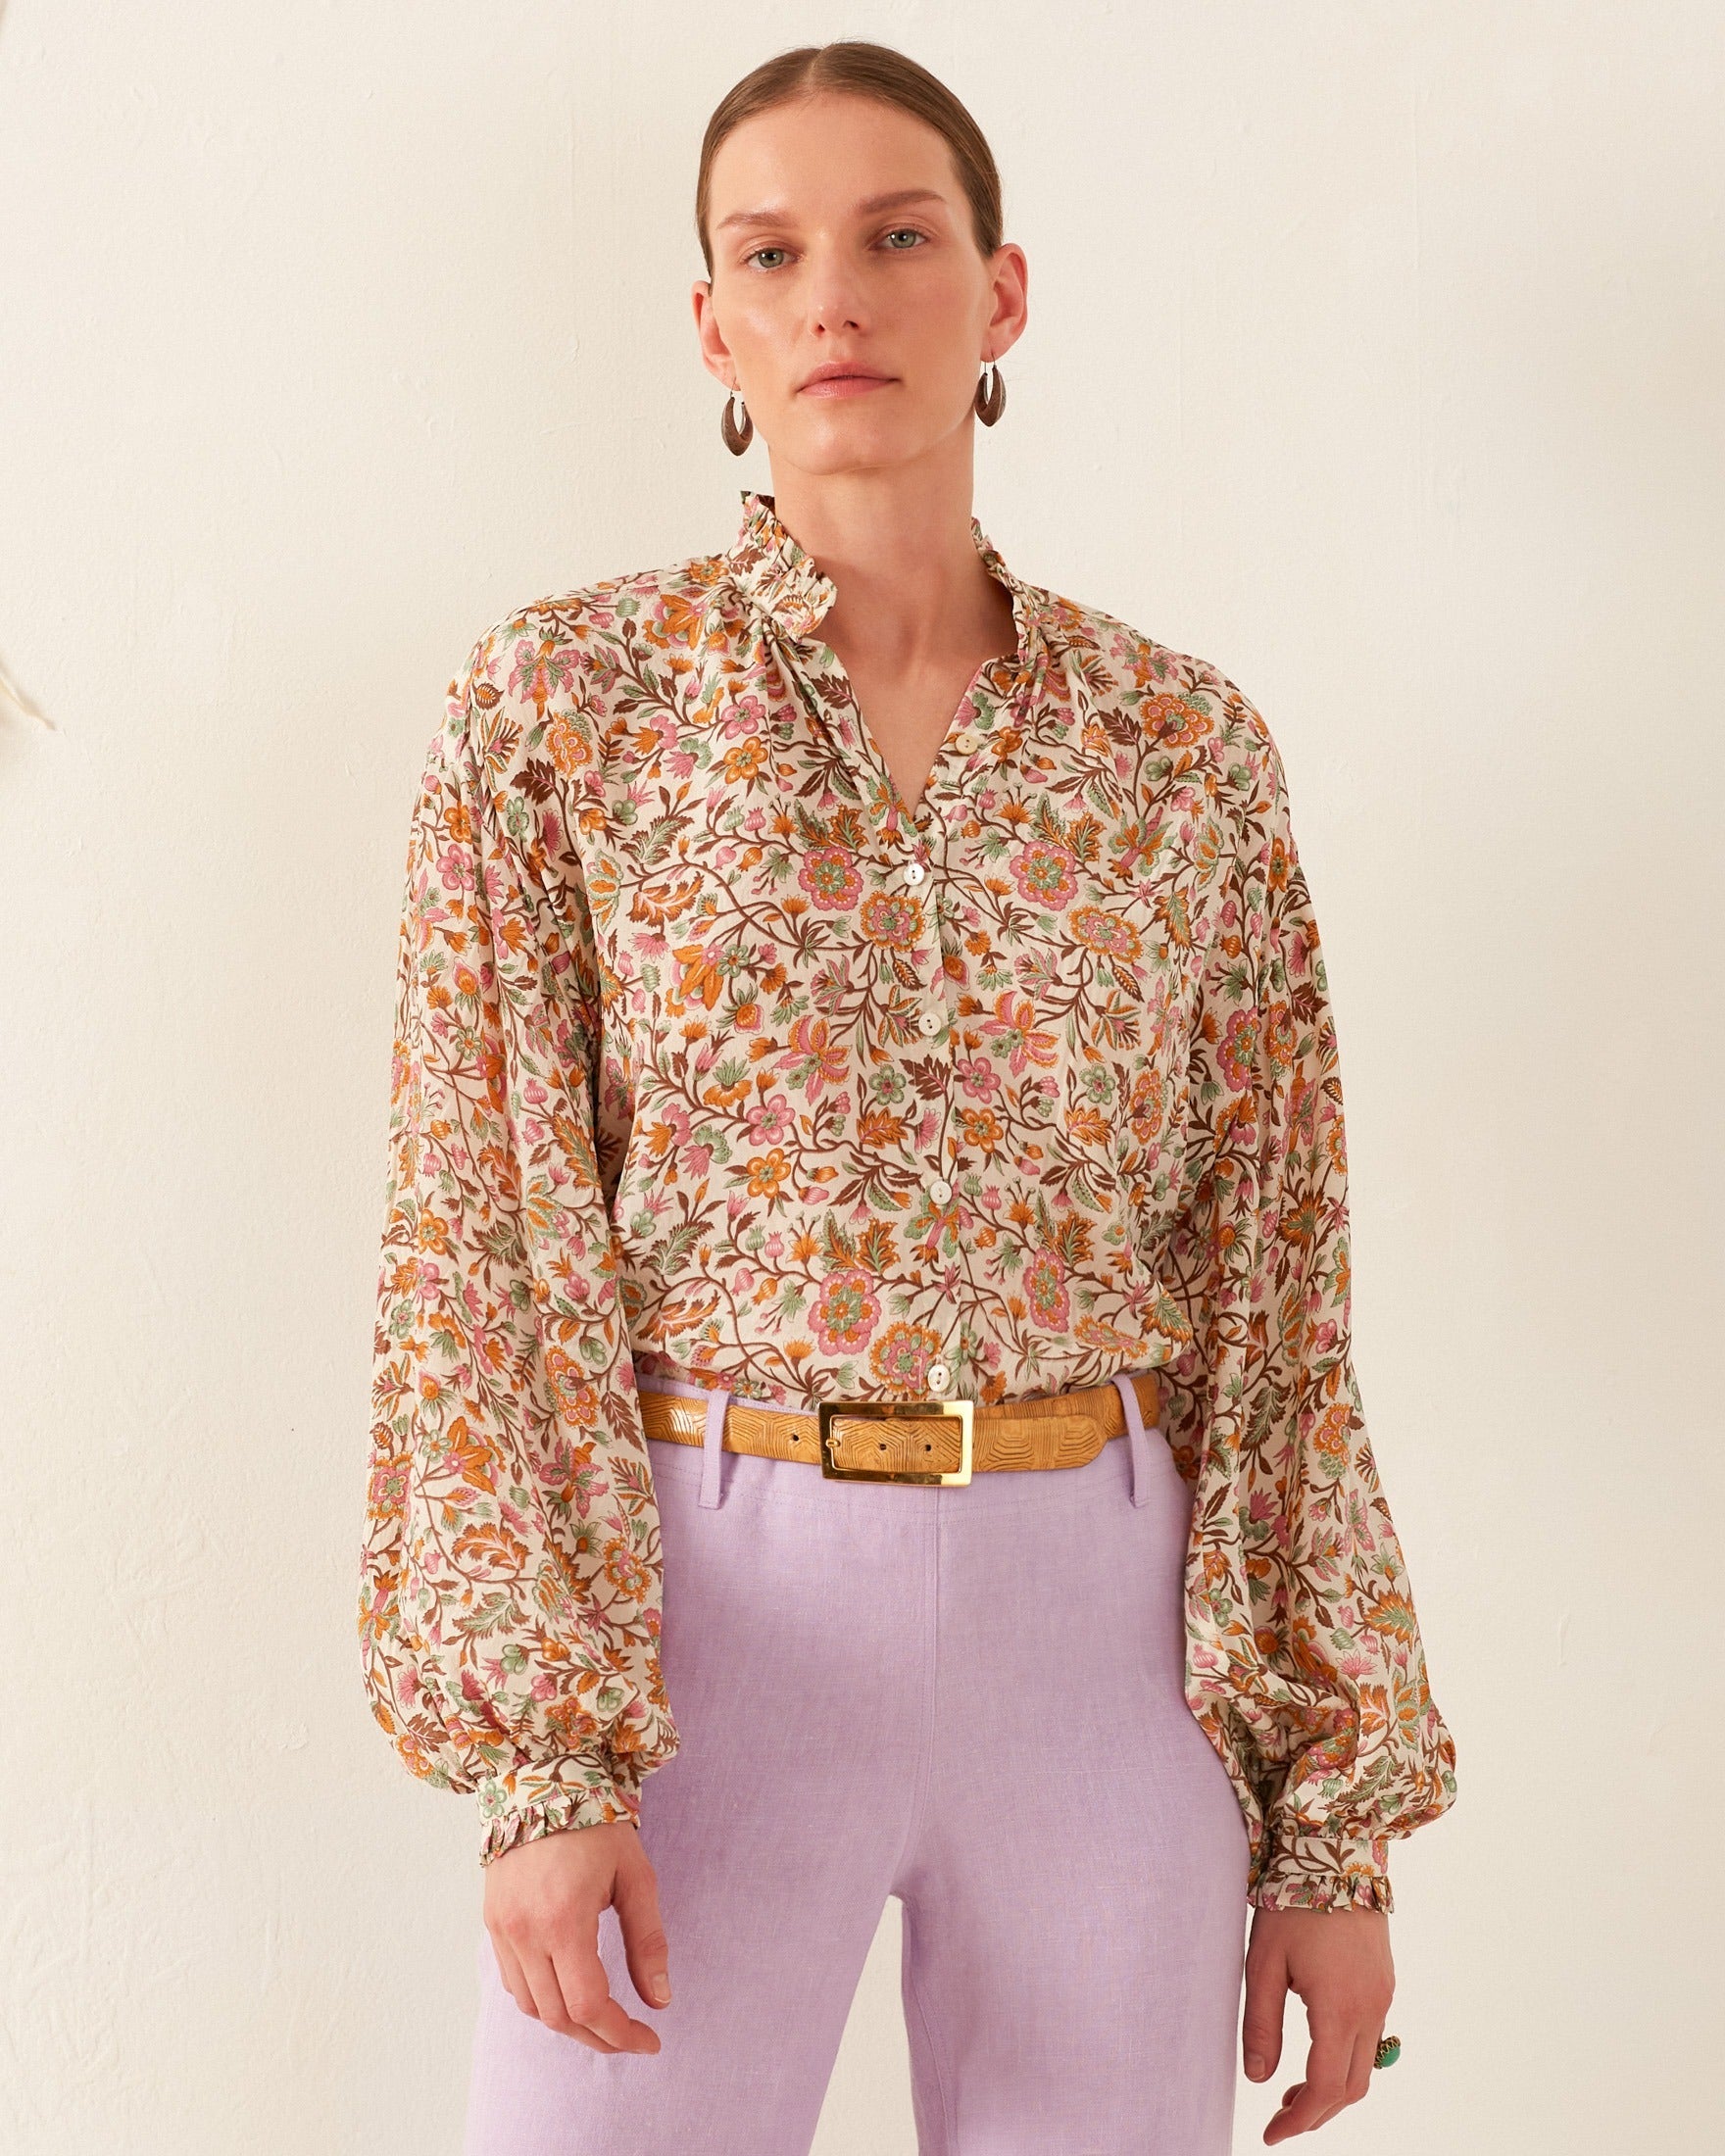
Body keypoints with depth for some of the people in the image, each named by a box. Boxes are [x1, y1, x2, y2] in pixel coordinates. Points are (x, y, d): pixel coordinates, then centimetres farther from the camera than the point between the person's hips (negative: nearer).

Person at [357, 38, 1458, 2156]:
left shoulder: (1182, 743, 3)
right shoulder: (559, 703, -2)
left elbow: (1276, 1287, 4)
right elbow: (479, 1248, -5)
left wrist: (1341, 1816, 3)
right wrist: (539, 1753, -12)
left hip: (1105, 1628, 2)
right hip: (700, 1596, -2)